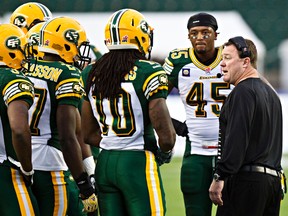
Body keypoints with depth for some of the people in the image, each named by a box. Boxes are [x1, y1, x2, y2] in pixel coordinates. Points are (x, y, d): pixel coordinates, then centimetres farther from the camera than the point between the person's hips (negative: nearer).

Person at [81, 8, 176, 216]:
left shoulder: (91, 74, 7)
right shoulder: (149, 73, -12)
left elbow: (89, 134, 12)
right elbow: (166, 134, -14)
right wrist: (164, 152, 6)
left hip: (105, 161, 6)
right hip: (138, 163, -6)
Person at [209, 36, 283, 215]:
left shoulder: (243, 92, -9)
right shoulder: (270, 92, 22)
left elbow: (236, 140, -18)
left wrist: (219, 178, -18)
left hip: (246, 180, -10)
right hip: (273, 179, 10)